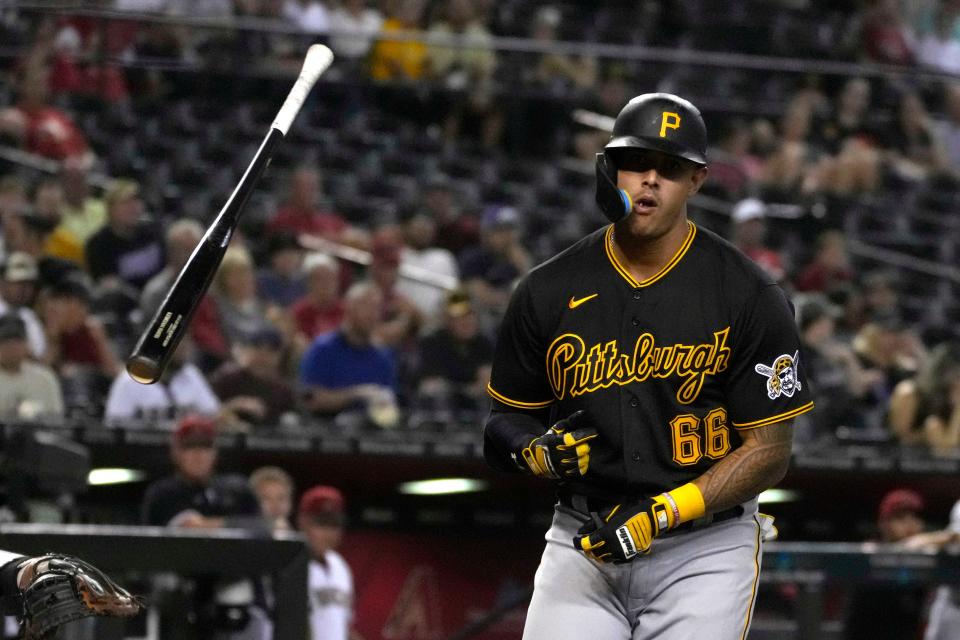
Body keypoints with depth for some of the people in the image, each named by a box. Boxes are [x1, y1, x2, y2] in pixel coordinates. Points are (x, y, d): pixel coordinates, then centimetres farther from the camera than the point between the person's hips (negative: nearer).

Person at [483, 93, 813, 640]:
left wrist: (665, 512, -15)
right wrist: (538, 451, -11)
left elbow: (770, 451, -5)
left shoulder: (751, 297, -5)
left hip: (707, 546, -2)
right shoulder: (549, 291, 4)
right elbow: (507, 421, 13)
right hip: (584, 540, 2)